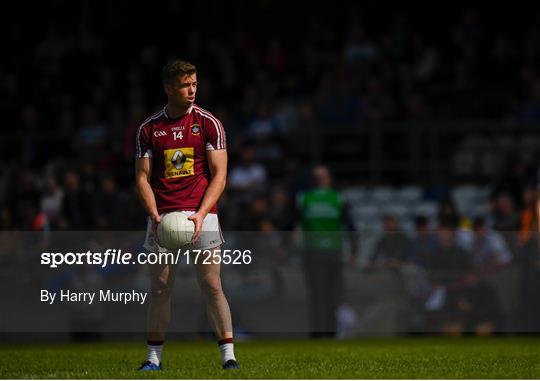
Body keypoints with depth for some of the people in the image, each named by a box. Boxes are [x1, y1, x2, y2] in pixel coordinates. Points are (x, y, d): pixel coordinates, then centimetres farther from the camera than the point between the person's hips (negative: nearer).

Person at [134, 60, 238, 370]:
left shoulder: (208, 123, 3)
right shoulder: (149, 129, 8)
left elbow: (219, 175, -1)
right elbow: (143, 176, 8)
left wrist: (201, 214, -13)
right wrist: (155, 214, -8)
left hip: (201, 214, -2)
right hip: (162, 217, 2)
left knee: (212, 286, -5)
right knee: (160, 288, 1)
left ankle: (228, 355, -2)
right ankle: (154, 357, 7)